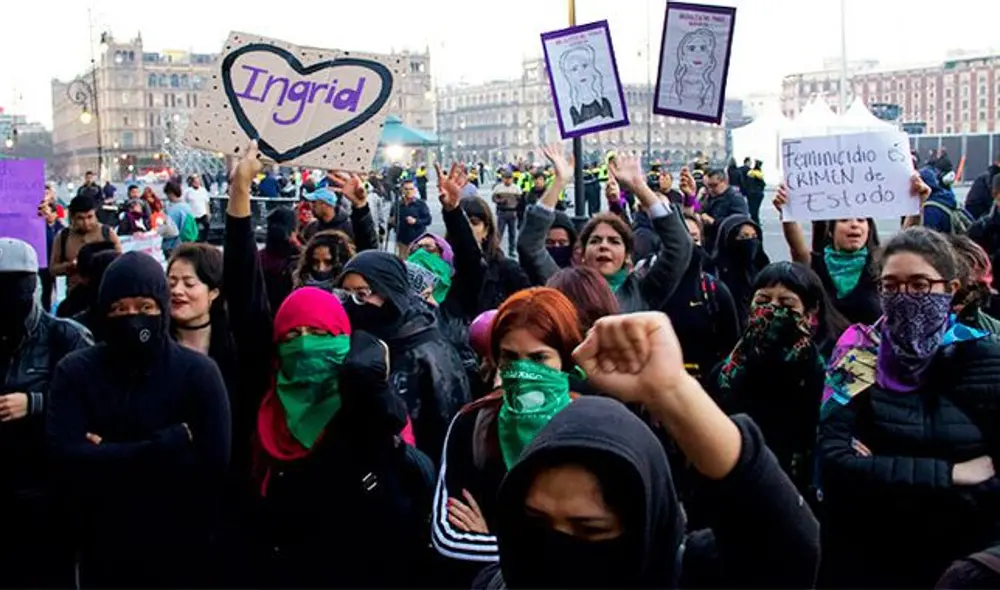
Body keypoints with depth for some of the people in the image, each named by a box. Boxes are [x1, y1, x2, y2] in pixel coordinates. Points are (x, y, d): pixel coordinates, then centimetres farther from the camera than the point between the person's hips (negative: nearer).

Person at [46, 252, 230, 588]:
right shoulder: (74, 371, -4)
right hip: (101, 550, 2)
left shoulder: (198, 372, -9)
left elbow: (212, 464, -18)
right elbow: (67, 460, -17)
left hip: (181, 552, -1)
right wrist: (172, 440, -20)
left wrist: (108, 457, -17)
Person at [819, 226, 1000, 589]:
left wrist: (879, 470, -20)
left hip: (966, 557, 0)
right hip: (864, 557, 0)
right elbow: (833, 461, -16)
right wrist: (952, 474, -17)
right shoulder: (858, 355, -4)